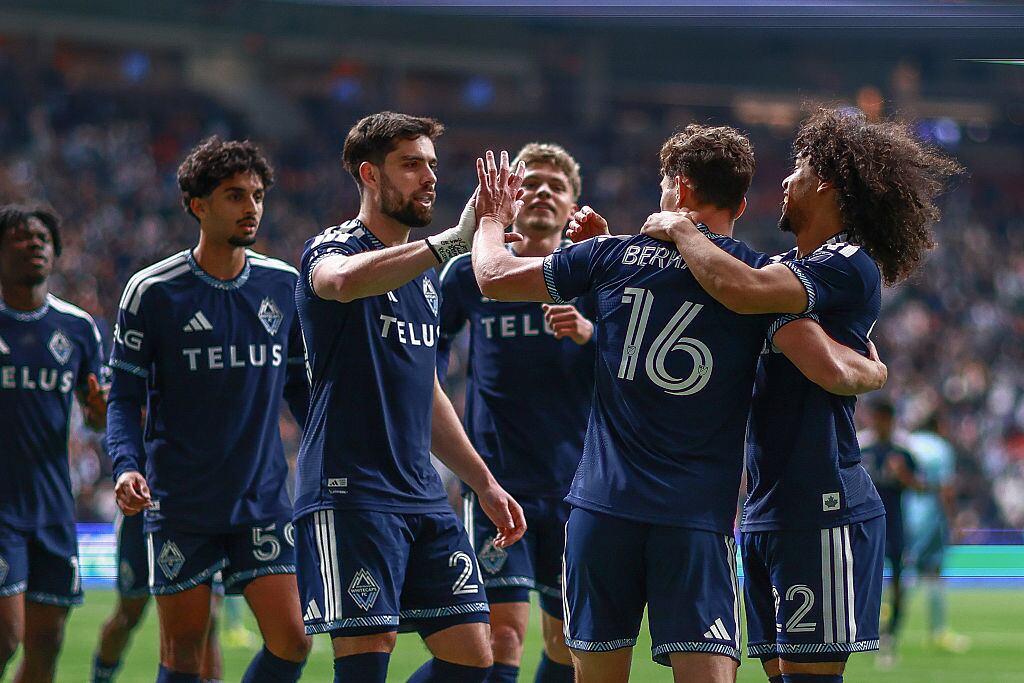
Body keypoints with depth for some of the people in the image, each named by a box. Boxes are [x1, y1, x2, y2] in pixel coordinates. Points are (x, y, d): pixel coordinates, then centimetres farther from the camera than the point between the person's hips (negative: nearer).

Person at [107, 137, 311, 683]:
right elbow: (125, 396, -1)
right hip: (180, 506, -3)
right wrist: (126, 465, -17)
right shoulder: (152, 291, -4)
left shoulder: (283, 285, 6)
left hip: (263, 499, 3)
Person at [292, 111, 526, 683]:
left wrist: (483, 481, 29)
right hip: (349, 494, -8)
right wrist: (454, 240, -39)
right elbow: (344, 280, -33)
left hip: (423, 496, 8)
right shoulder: (332, 249, -5)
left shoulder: (424, 271, 20)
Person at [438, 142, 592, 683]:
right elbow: (431, 340, 20)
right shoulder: (471, 273, 2)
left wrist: (589, 334, -22)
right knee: (503, 633, -15)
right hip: (497, 484, -2)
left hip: (576, 485, 2)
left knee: (568, 639, 11)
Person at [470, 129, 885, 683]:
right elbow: (831, 371, -8)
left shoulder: (611, 256, 6)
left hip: (603, 507, 1)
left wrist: (492, 219, 38)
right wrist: (877, 372, 14)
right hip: (699, 518, -1)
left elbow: (493, 278, 17)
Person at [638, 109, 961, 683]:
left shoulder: (850, 268, -12)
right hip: (767, 515, 9)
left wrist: (679, 228, -11)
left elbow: (740, 290, -28)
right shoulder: (789, 267, 19)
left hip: (823, 514, -9)